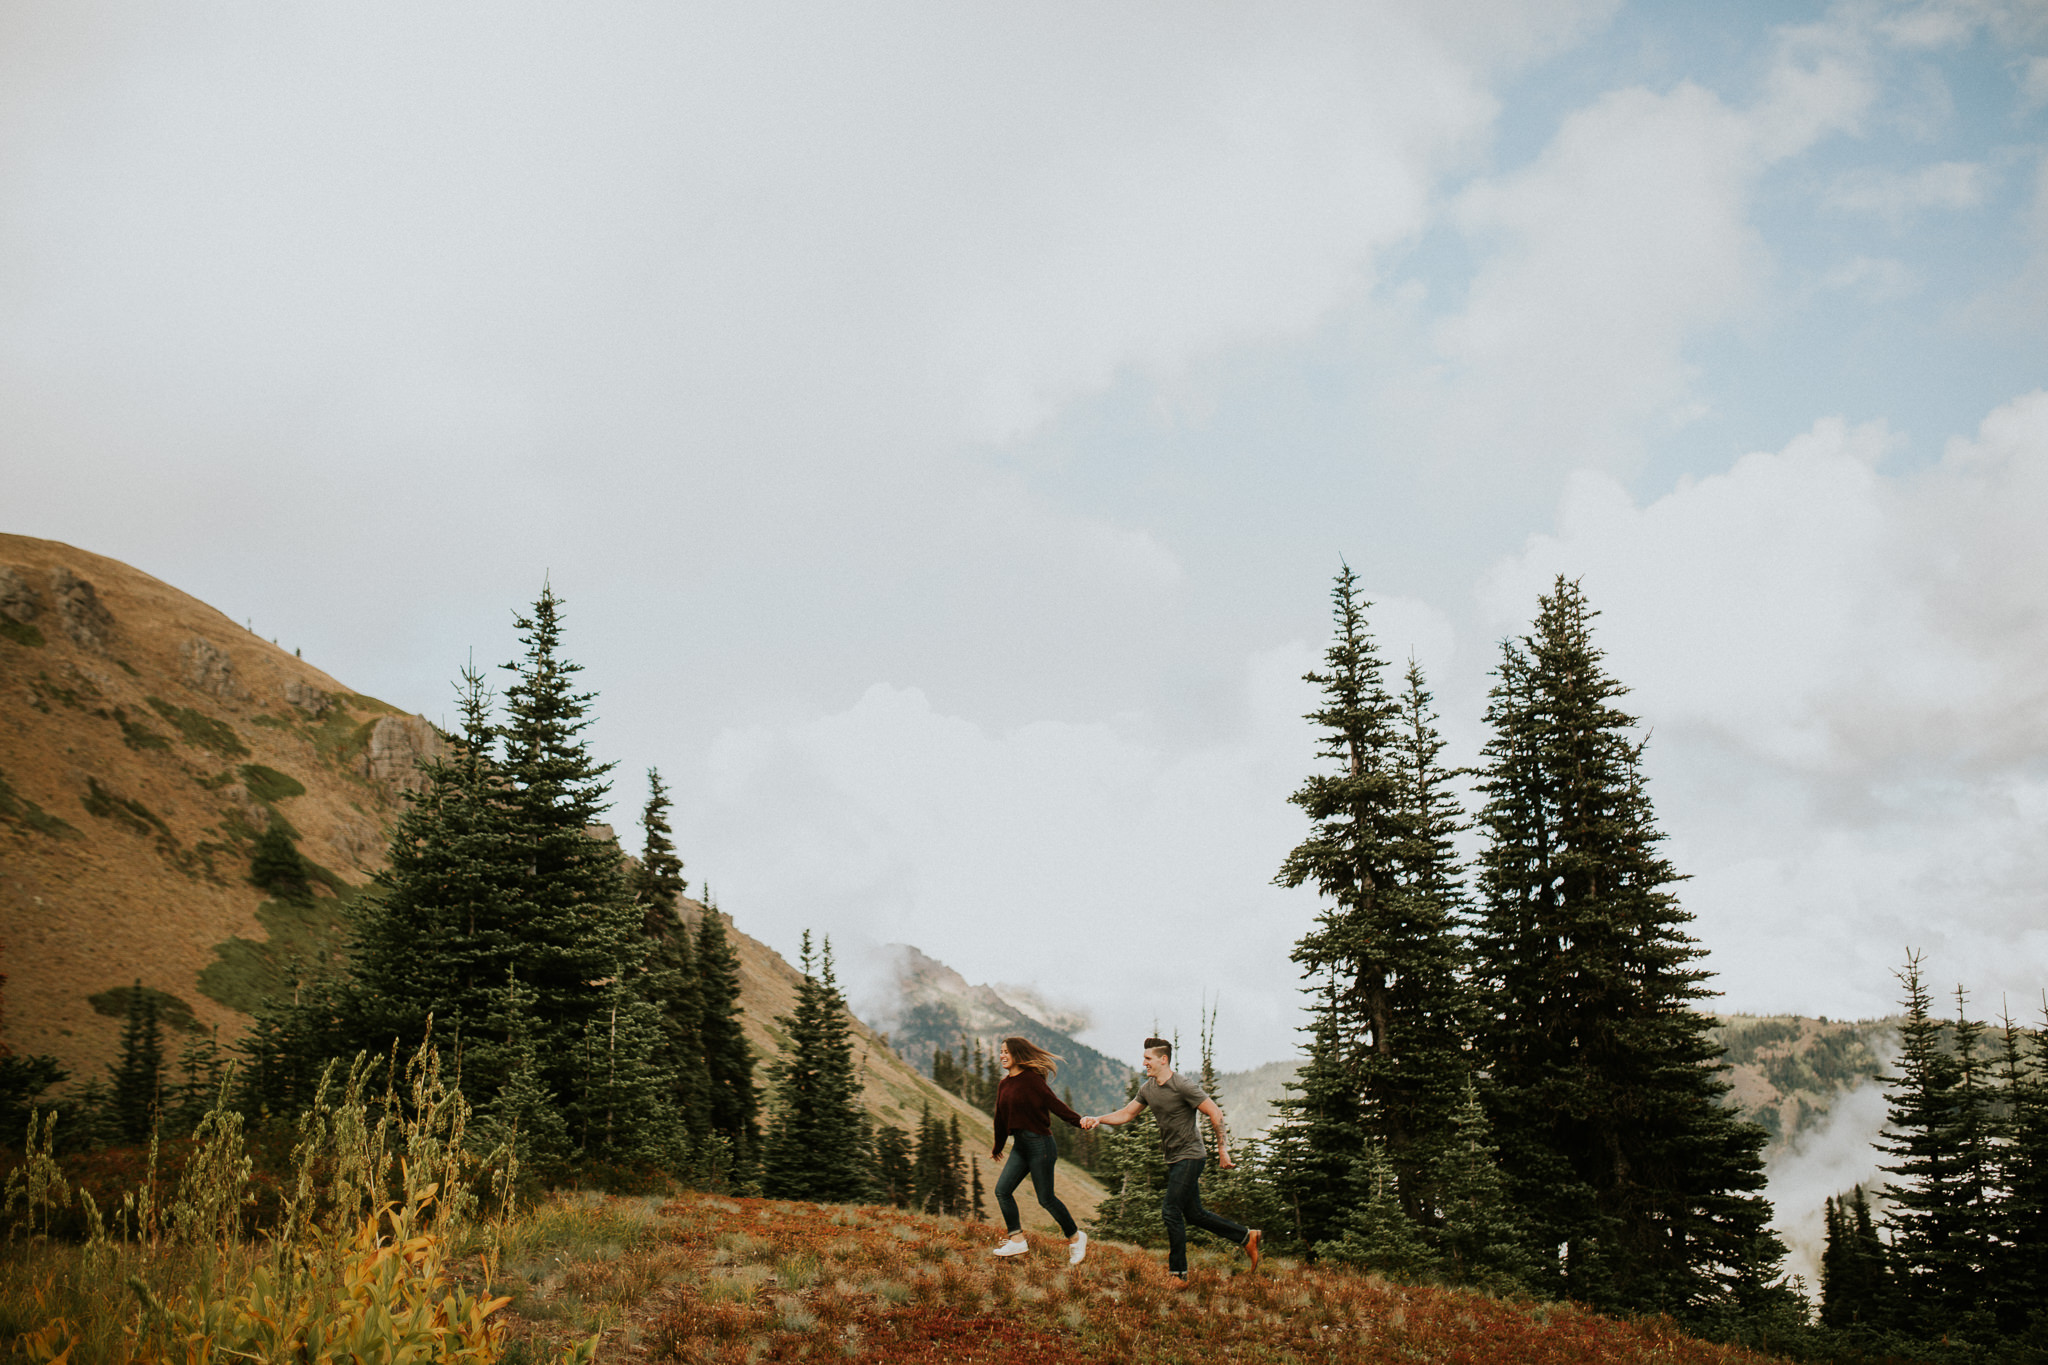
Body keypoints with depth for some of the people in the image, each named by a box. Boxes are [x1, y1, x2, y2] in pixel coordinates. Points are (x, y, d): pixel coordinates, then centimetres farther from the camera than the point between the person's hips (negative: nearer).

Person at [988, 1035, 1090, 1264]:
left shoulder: (1032, 1078, -12)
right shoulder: (1004, 1085, 12)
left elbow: (1053, 1104, -14)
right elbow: (1001, 1118, 22)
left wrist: (1080, 1121, -23)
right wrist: (998, 1147, 32)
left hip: (1040, 1143, -8)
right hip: (1020, 1146, 8)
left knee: (1045, 1198, -3)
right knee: (1002, 1189, -2)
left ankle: (1075, 1238, 15)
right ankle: (1017, 1240, 6)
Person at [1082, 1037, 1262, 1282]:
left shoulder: (1183, 1087, -18)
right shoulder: (1147, 1089, 6)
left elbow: (1215, 1114, -16)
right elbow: (1126, 1114, 12)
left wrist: (1223, 1149, -15)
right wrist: (1098, 1119, -4)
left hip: (1189, 1156, -8)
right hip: (1174, 1159, 8)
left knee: (1171, 1211, -12)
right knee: (1194, 1214, 12)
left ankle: (1178, 1273, -3)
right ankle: (1247, 1236, 25)